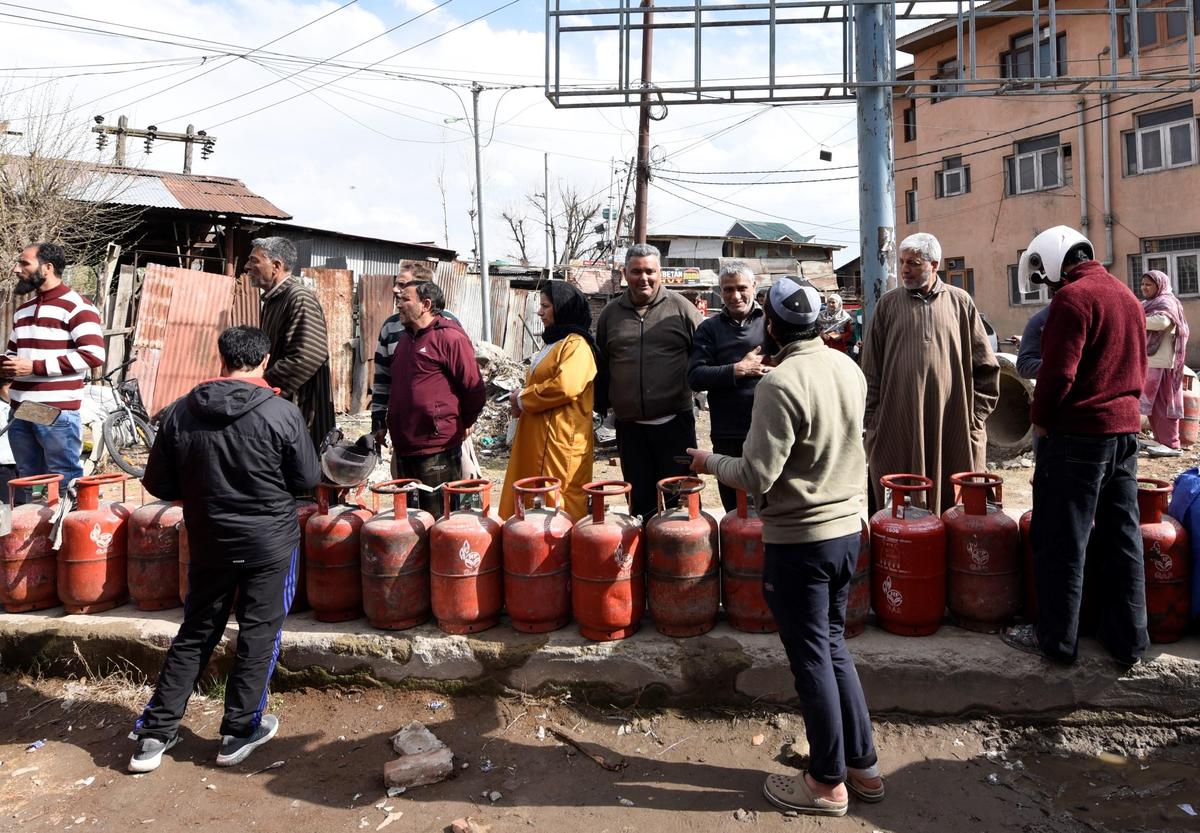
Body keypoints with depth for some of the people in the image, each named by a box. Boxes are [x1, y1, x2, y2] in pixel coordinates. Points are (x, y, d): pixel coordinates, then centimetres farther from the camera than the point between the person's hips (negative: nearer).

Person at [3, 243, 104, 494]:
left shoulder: (76, 307, -7)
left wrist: (35, 367, -18)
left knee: (66, 484, -2)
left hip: (56, 413, -8)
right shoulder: (23, 310, 19)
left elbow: (94, 355, -19)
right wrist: (6, 365, 5)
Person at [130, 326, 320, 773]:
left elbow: (158, 484, 1)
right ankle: (239, 731, 19)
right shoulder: (283, 413, -15)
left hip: (209, 543, 4)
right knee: (259, 635, 10)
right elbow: (307, 479, -6)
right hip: (271, 541, -3)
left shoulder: (180, 412, -5)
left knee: (195, 635, 17)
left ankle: (154, 734, 22)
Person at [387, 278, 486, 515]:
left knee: (438, 520, 2)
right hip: (404, 449, 8)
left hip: (438, 451, -8)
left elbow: (474, 389, -12)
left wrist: (461, 425, -1)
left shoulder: (449, 337, -11)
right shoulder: (405, 338, 15)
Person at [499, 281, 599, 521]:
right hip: (539, 438, 10)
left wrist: (522, 398, -12)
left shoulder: (576, 345, -11)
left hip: (560, 440, -10)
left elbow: (565, 386, -26)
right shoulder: (555, 342, 20)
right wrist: (521, 399, 5)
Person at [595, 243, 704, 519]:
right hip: (629, 426, 3)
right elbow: (601, 363, 17)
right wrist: (603, 403, 14)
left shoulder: (680, 307, -1)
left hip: (675, 423, -3)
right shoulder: (610, 313, 9)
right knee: (640, 503, 13)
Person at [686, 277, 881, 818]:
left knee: (811, 659, 8)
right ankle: (863, 765, 32)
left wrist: (708, 461, -4)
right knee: (833, 647, 21)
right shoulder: (849, 368, 2)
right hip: (847, 528, 7)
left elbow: (756, 476, -20)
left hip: (799, 541, -7)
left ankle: (828, 782, 24)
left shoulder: (781, 383, -22)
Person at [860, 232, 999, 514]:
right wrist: (874, 420, 2)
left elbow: (986, 366, 9)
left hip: (954, 428, 0)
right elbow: (871, 369, 7)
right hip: (898, 429, 0)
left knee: (954, 506, 6)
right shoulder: (888, 304, 7)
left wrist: (975, 415, 3)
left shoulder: (960, 302, 7)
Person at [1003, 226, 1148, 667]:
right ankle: (1127, 640, 22)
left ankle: (1057, 638, 10)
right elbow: (1138, 368, 20)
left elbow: (1058, 371, -20)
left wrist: (1041, 420, -7)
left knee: (1061, 540, 1)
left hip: (1078, 434, -9)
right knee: (1121, 537, 13)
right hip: (1125, 431, 9)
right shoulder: (1127, 296, 15)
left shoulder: (1072, 297, -14)